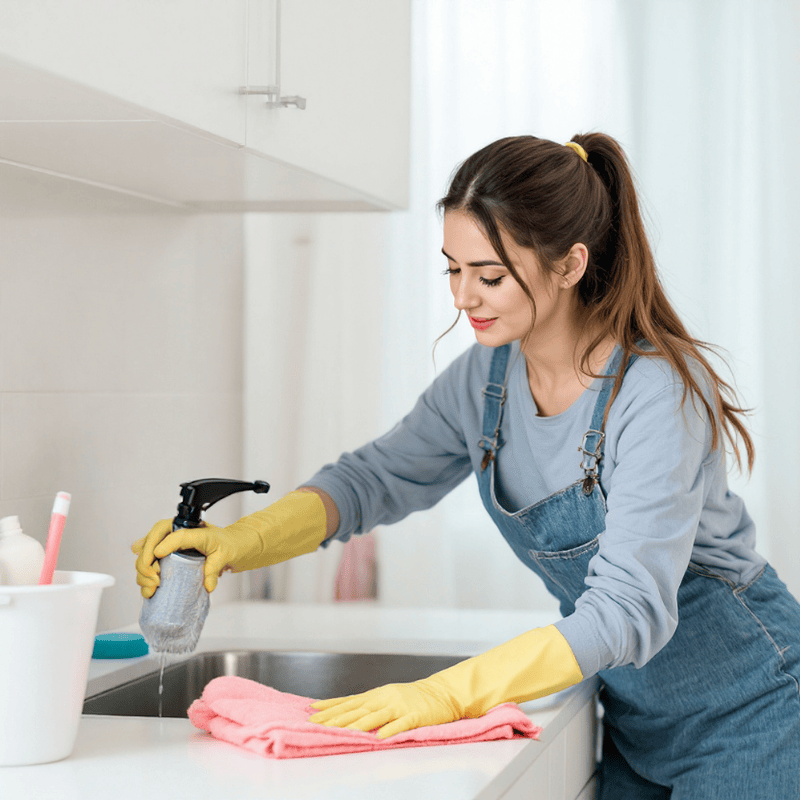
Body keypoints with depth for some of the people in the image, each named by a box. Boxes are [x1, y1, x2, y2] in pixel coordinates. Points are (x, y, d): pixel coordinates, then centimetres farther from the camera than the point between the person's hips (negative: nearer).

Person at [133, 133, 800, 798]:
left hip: (745, 710, -6)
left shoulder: (657, 393, -28)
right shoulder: (488, 375, -6)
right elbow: (376, 477, 3)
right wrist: (240, 540, -14)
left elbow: (629, 611, -34)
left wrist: (450, 693, -43)